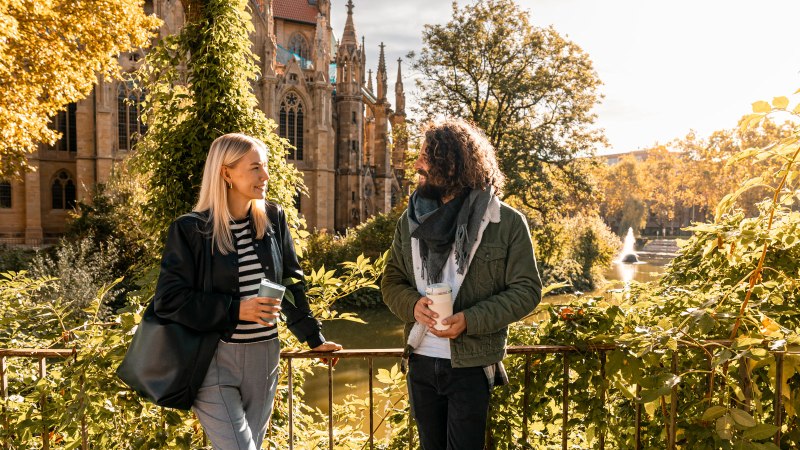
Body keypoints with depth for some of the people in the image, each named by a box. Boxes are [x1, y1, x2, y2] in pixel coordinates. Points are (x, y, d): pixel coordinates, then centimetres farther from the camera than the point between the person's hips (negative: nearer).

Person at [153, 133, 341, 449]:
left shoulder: (273, 218, 5)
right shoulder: (191, 229, -9)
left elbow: (291, 282, 13)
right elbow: (167, 300, -11)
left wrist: (312, 336, 15)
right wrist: (235, 309, -19)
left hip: (263, 357, 5)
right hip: (213, 360, -4)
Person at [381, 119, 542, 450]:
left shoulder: (508, 223, -9)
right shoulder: (410, 220, 3)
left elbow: (526, 291, -9)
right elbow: (391, 281, 8)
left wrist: (469, 320, -21)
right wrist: (413, 304, -15)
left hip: (472, 365, -4)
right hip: (421, 361, 5)